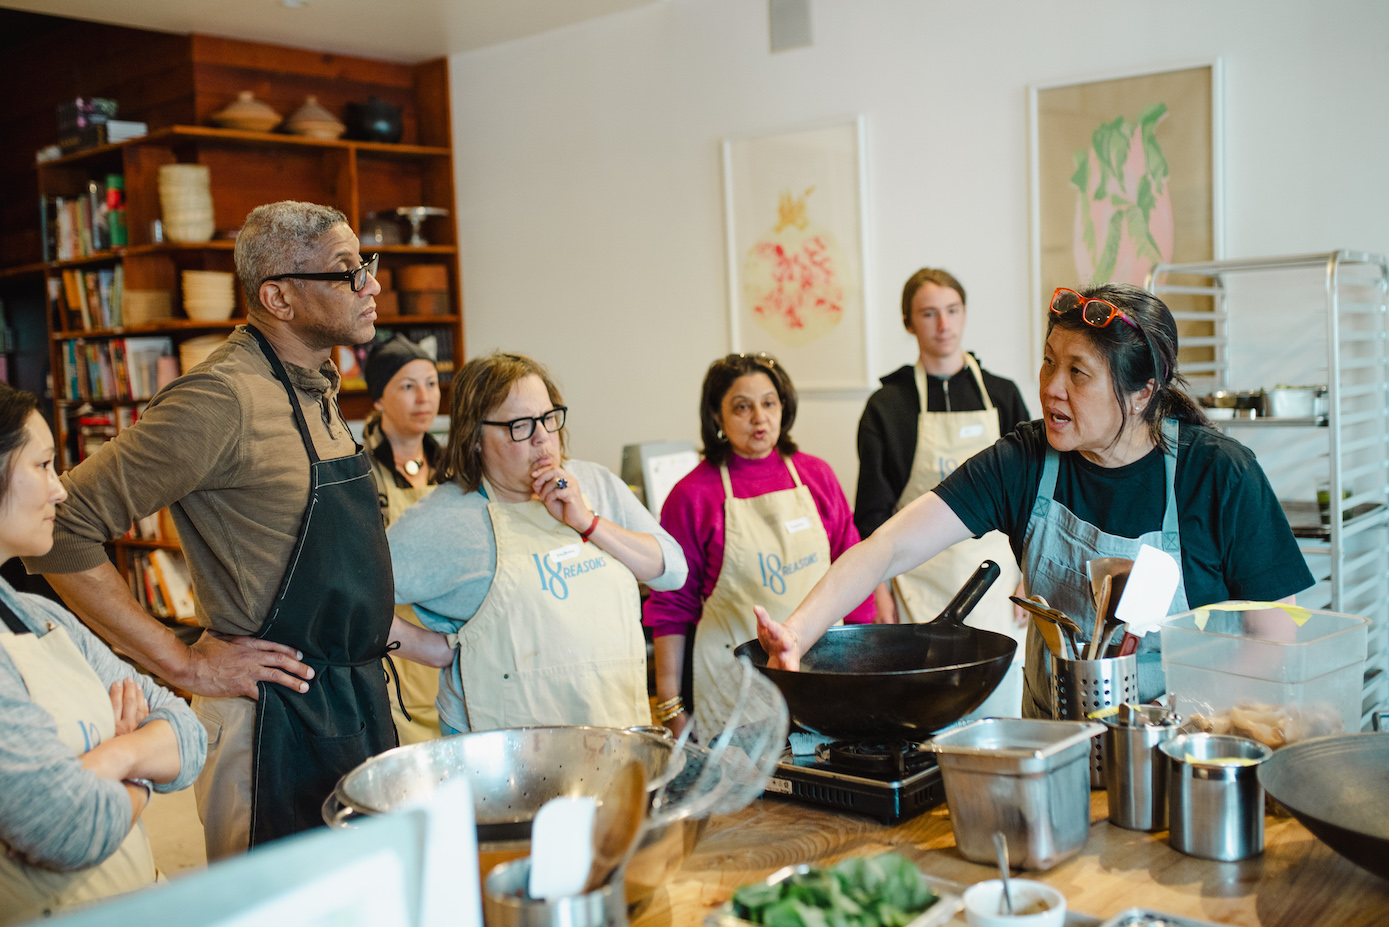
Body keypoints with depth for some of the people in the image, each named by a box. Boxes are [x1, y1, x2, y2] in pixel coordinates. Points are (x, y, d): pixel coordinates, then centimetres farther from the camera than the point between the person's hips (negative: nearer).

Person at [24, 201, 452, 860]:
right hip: (277, 718, -9)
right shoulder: (224, 399, -19)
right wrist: (185, 664, -19)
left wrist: (433, 647, 13)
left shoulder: (317, 392, 10)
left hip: (358, 701, 9)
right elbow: (62, 525, -23)